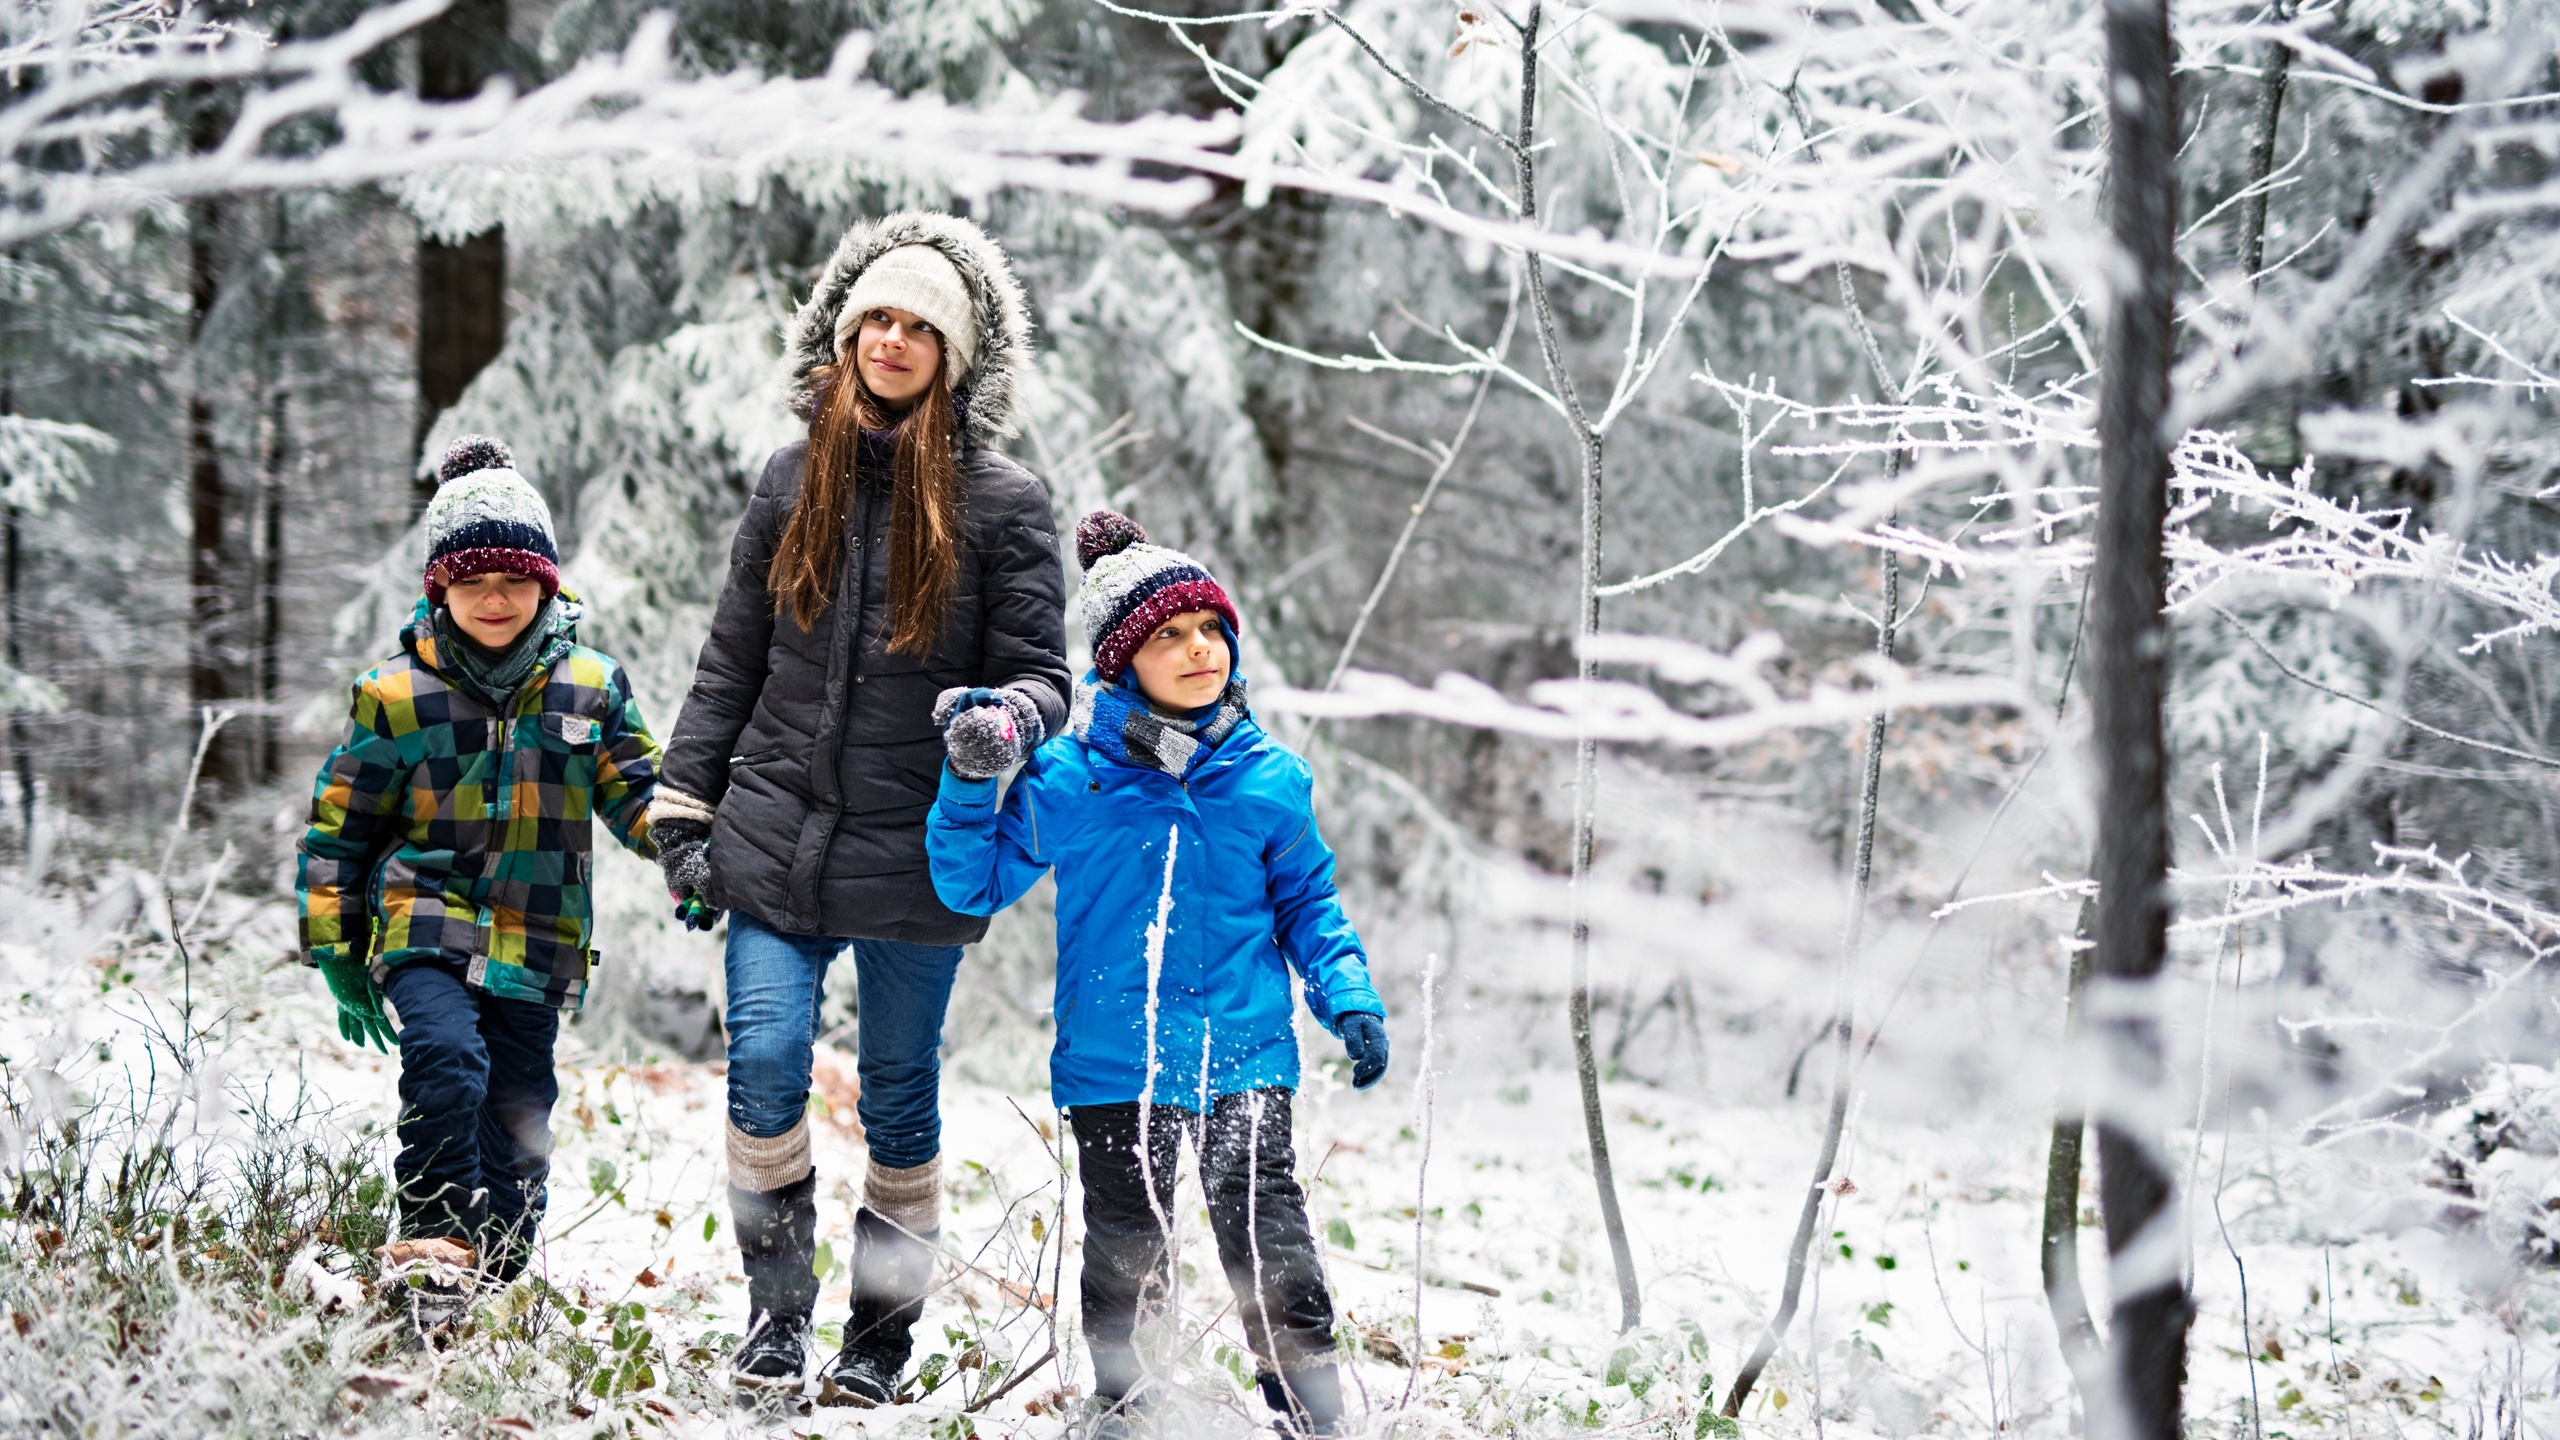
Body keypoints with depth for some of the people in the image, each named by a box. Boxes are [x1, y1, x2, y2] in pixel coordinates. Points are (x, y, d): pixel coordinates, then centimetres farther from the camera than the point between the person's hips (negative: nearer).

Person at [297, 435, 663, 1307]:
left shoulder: (591, 686, 6)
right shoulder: (396, 694, 2)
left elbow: (635, 792, 11)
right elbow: (339, 825, 8)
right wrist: (337, 955, 5)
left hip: (536, 944, 2)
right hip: (428, 925, -2)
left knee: (516, 1122, 5)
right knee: (446, 1057, -29)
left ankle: (493, 1284, 18)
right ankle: (434, 1236, -23)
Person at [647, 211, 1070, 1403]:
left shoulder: (1002, 504, 0)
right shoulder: (794, 482, 9)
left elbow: (1038, 672, 0)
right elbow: (730, 665, 13)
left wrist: (1007, 718, -24)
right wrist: (684, 819, 9)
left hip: (915, 857, -2)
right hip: (777, 842, 2)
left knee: (898, 1093, 6)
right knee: (764, 1063, -9)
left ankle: (880, 1337, 17)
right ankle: (775, 1315, 5)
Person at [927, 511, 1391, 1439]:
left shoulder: (1267, 778, 3)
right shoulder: (1067, 778, -1)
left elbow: (1306, 902, 14)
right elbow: (974, 884, 7)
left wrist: (1349, 998, 1)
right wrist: (970, 784, -8)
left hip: (1245, 1055, 0)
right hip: (1113, 1064, 0)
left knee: (1267, 1238, -10)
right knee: (1125, 1253, 7)